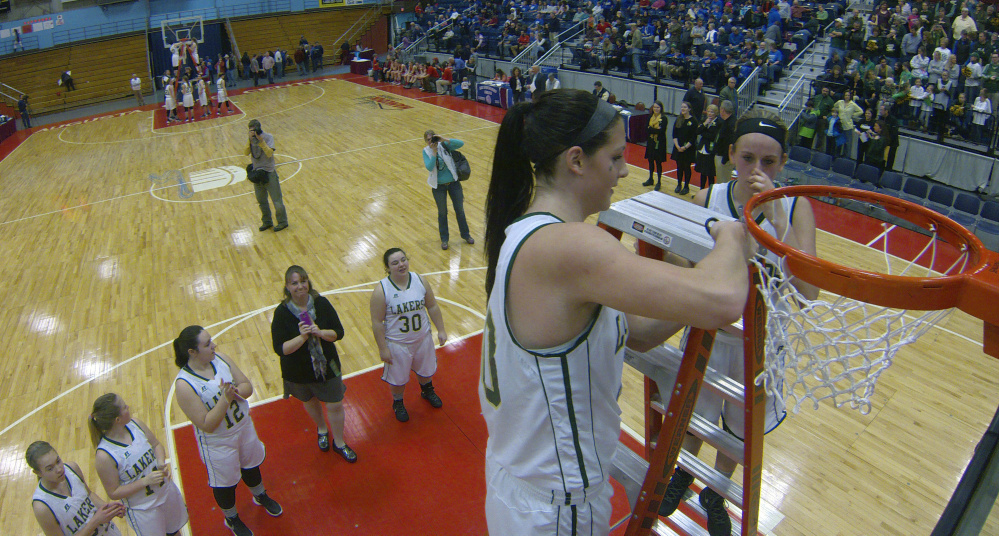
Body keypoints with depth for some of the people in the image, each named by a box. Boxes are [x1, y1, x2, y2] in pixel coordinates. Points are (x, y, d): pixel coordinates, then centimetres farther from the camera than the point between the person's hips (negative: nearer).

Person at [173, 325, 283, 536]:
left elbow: (248, 386, -10)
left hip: (245, 427, 5)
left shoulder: (220, 359, -14)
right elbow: (207, 425, -28)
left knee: (251, 465, 29)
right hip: (218, 443, -5)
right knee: (225, 483, 19)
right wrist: (225, 399, -36)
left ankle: (260, 496, 59)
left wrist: (234, 391, -30)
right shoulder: (184, 385, -30)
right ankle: (232, 519, 49)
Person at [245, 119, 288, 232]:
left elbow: (269, 153, -22)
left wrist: (261, 141, -29)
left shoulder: (268, 137, -10)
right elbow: (246, 153, -11)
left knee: (276, 200, 2)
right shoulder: (251, 139, 2)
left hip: (269, 173, -5)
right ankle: (267, 222, 31)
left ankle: (282, 222, 17)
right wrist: (250, 140, -21)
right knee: (261, 201, 15)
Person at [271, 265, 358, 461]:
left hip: (327, 365, 0)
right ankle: (322, 429, 55)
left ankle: (339, 443, 33)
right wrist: (302, 337, -35)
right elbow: (280, 349, -22)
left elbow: (338, 333, -11)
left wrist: (320, 332, -29)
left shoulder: (321, 303, -15)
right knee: (309, 401, 25)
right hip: (298, 371, 0)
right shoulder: (282, 312, -20)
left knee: (335, 405, 8)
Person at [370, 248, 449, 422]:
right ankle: (398, 403, 47)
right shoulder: (381, 291, -22)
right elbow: (377, 322, -17)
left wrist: (441, 329, 1)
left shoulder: (420, 281, -11)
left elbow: (432, 306, 1)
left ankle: (427, 391, 58)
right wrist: (383, 348, -16)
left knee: (426, 370, 25)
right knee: (398, 378, 15)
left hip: (423, 338, 4)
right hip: (397, 344, -4)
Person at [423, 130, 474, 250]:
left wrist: (444, 139, -30)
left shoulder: (444, 146, -9)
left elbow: (461, 143, -23)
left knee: (459, 210, 12)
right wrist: (434, 152, -27)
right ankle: (444, 239, 27)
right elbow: (429, 167, -22)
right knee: (442, 213, 13)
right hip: (439, 186, 0)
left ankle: (465, 234, 31)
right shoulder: (426, 151, -7)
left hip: (453, 183, 0)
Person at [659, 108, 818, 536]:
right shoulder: (707, 200, -15)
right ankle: (684, 474, 56)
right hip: (708, 335, 0)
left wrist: (775, 217, -34)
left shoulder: (795, 208, -16)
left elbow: (809, 289, -28)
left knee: (738, 430, 22)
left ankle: (715, 494, 52)